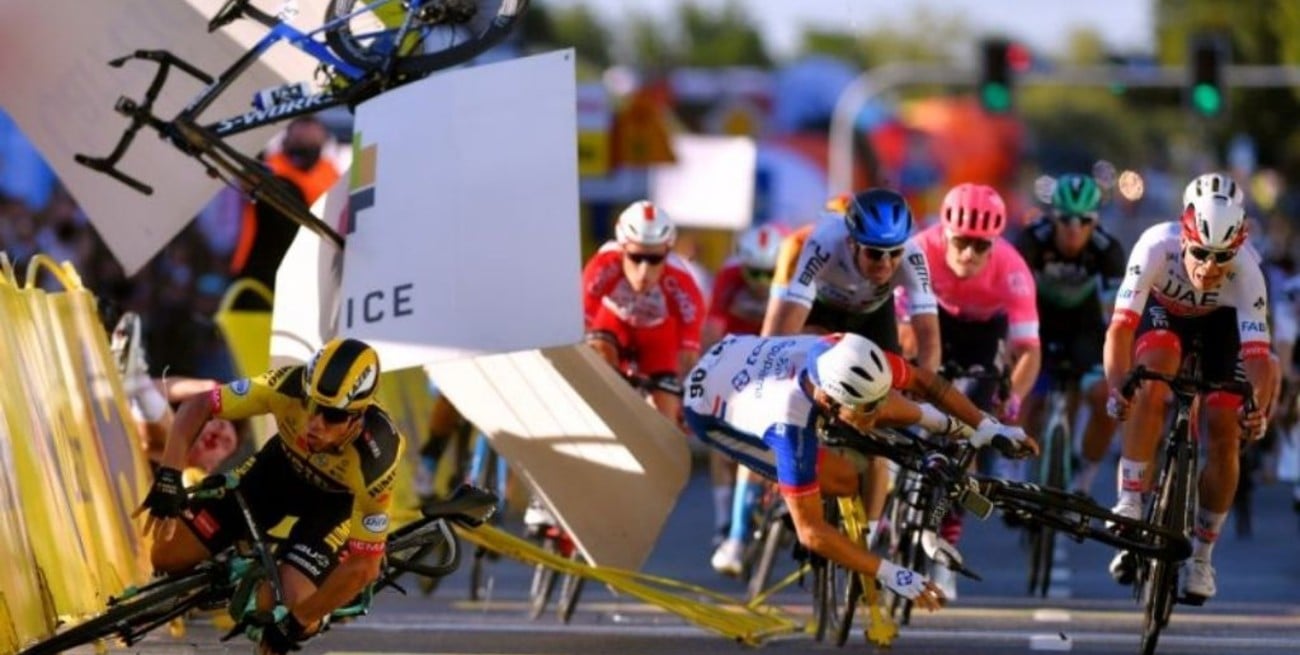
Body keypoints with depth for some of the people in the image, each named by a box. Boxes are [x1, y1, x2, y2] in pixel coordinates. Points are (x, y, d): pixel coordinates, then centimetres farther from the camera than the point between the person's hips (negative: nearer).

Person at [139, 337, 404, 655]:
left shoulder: (373, 462, -41)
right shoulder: (288, 387, -36)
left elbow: (363, 567, -32)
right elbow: (197, 407, -23)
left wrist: (296, 622, -29)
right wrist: (168, 476, -37)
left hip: (338, 498, -3)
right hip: (283, 464, 3)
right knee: (168, 554, -5)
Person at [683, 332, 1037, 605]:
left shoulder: (846, 356, -29)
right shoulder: (791, 425, -44)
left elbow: (924, 380, -9)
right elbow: (811, 531, -38)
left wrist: (985, 426, -15)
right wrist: (889, 574, -38)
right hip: (712, 411, -5)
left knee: (892, 412, -3)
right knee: (847, 480, -18)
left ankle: (940, 426, 30)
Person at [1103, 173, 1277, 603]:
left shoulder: (1246, 270, -37)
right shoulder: (1157, 246, -39)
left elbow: (1257, 355, -41)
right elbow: (1120, 327, -41)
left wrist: (1259, 408, -60)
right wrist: (1117, 387, -58)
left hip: (1220, 324, 1)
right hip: (1162, 312, -1)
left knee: (1225, 433, -10)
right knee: (1153, 380, -32)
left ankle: (1201, 555, 8)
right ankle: (1129, 505, -25)